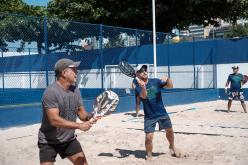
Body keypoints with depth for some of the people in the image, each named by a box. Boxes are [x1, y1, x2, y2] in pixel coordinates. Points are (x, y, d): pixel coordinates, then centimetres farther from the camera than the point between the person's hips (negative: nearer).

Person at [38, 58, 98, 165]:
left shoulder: (75, 90, 0)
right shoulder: (51, 92, -24)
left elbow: (81, 112, 5)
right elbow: (54, 120, -30)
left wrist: (89, 117, -18)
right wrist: (79, 125, -31)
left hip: (69, 140, 7)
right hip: (49, 142, -7)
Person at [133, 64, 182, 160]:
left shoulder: (155, 81, -3)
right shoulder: (138, 87, -10)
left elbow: (170, 86, -7)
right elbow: (144, 96, -29)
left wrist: (167, 79, -28)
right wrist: (143, 86, -50)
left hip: (162, 113, 3)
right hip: (149, 116, -3)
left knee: (169, 130, 17)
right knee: (149, 137, -11)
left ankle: (172, 147, 45)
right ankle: (149, 155, 14)